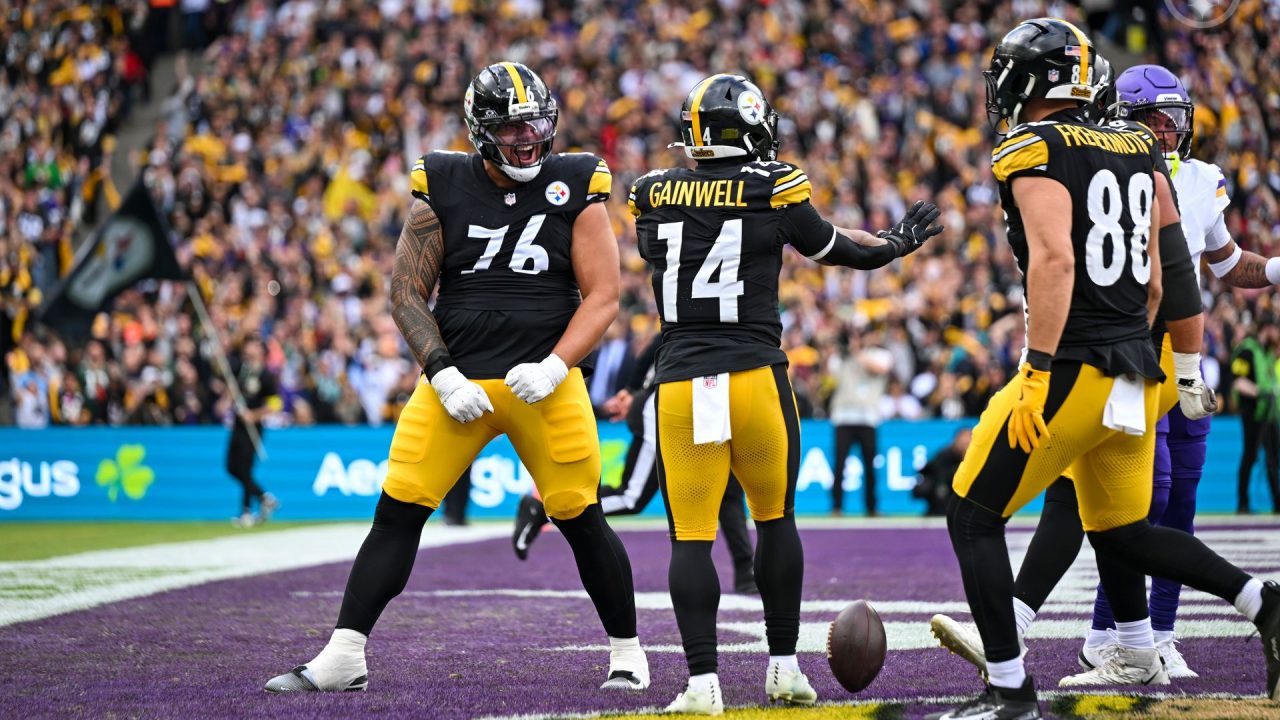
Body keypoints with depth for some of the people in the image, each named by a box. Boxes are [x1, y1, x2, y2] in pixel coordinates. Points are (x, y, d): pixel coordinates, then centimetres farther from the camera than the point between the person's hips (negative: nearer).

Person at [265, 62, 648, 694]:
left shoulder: (574, 189, 0)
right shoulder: (443, 189, 1)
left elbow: (602, 296, -2)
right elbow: (407, 292, 3)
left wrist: (554, 368, -15)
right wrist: (444, 376, -8)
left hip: (544, 384, -1)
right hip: (458, 377, 1)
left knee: (581, 519, 1)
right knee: (397, 514, -4)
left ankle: (626, 652, 20)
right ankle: (343, 656, 1)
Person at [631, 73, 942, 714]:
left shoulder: (653, 194, 4)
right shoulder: (773, 190, -3)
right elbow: (843, 251, 12)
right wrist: (902, 240, 32)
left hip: (681, 383, 1)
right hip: (754, 376, -1)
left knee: (690, 537, 1)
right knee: (775, 519, 16)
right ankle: (783, 668, 20)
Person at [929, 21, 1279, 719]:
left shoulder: (1033, 151, -10)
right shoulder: (1136, 148, 14)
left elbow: (1054, 258, -23)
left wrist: (1037, 373, -24)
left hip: (1073, 369, -8)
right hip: (1137, 372, 8)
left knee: (973, 517, 3)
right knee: (1123, 533, 22)